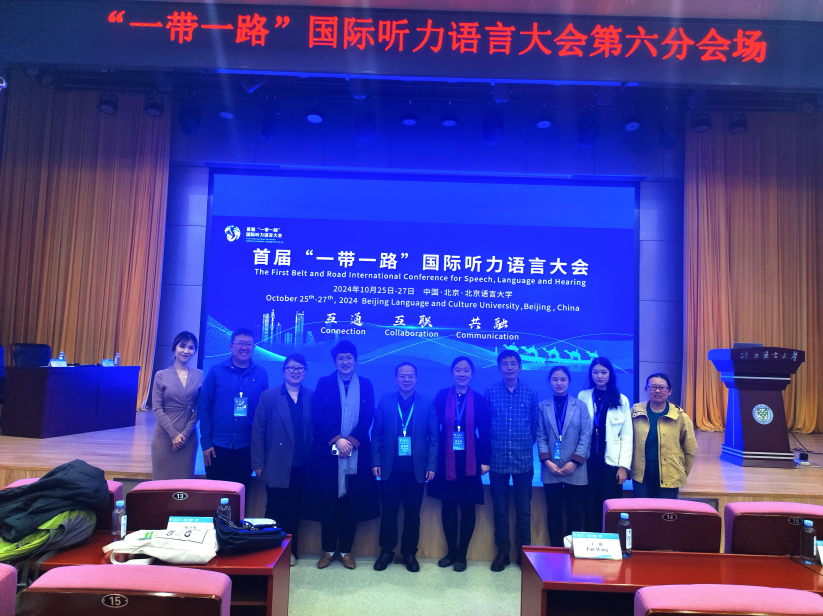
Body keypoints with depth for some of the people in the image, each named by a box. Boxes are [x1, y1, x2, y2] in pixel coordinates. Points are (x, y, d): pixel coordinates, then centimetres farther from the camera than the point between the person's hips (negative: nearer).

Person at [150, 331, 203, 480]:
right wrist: (174, 434, -11)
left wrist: (185, 433, -7)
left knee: (185, 478, 5)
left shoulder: (199, 375, 3)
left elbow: (199, 408, 2)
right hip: (164, 436, -1)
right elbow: (157, 408, -4)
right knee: (162, 478, 2)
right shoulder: (161, 375, 0)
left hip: (188, 437, 1)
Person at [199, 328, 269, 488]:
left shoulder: (261, 374, 1)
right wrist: (205, 441, -7)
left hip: (246, 446, 1)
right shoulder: (216, 371, -3)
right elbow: (204, 408, -2)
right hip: (218, 444, -1)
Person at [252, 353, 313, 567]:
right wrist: (258, 463, -6)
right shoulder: (268, 396, 0)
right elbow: (257, 431, -2)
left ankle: (290, 551, 26)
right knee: (274, 510, 7)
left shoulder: (312, 397, 2)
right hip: (276, 465, -1)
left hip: (301, 466, 1)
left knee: (293, 511, 12)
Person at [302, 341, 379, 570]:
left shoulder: (366, 385, 8)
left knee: (351, 502, 5)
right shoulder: (324, 383, 5)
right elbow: (318, 416, -4)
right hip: (327, 451, -1)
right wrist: (336, 440, -15)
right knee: (327, 501, 5)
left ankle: (346, 550, 16)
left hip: (357, 452, 1)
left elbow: (368, 418, -1)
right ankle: (328, 549, 18)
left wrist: (351, 441, -13)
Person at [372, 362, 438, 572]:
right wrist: (376, 462, -4)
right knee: (389, 511, 9)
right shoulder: (385, 401, 1)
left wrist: (431, 465, -5)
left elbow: (433, 437, 1)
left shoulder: (428, 403, 0)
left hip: (416, 467, 0)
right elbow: (376, 434, 3)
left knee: (412, 513, 9)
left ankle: (409, 553, 23)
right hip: (390, 466, 0)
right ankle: (386, 551, 24)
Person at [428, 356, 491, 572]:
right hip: (446, 460, 1)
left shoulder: (479, 400, 0)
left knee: (467, 507, 6)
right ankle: (451, 551, 23)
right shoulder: (441, 396, 0)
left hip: (470, 461, 0)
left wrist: (485, 461, -5)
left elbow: (485, 433, 0)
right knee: (448, 506, 8)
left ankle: (462, 554, 18)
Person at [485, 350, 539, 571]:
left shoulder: (531, 393, 1)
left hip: (523, 460, 0)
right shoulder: (490, 392, 0)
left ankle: (524, 552, 22)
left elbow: (535, 425, 8)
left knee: (523, 510, 8)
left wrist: (527, 445, 6)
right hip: (498, 460, 0)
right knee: (500, 510, 9)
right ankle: (502, 552, 21)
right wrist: (488, 450, 3)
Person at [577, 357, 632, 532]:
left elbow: (627, 436, 1)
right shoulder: (583, 396, 3)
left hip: (611, 462, 0)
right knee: (590, 508, 5)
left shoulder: (621, 400, 3)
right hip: (588, 462, 0)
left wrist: (624, 466, -6)